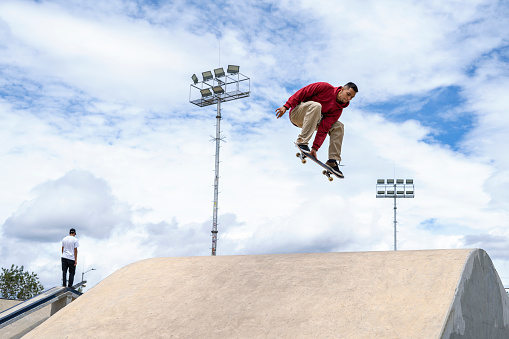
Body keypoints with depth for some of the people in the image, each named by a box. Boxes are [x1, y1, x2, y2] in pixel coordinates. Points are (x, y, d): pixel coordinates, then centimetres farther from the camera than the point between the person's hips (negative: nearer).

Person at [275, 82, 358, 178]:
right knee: (315, 106, -35)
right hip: (297, 114, -6)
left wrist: (315, 147, -24)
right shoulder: (325, 87, -15)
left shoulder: (338, 109, -4)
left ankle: (332, 161, -8)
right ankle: (301, 141, -35)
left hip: (314, 120, 6)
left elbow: (324, 129, -14)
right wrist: (286, 106, -23)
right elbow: (302, 92, -14)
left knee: (338, 127, -5)